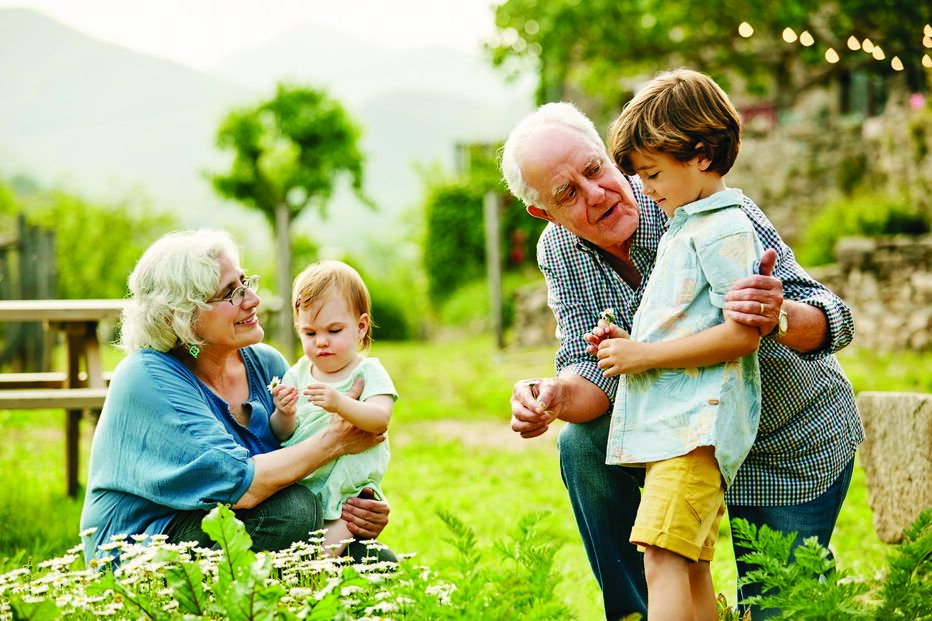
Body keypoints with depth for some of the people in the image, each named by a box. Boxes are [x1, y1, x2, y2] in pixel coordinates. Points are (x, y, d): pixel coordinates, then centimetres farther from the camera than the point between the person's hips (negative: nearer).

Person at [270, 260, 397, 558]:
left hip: (348, 490, -3)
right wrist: (284, 415, -17)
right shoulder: (297, 374, 11)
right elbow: (282, 435, 7)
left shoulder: (369, 372, 0)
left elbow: (380, 419, -20)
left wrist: (340, 403, -38)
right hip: (297, 487, 3)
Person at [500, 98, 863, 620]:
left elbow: (832, 320, -30)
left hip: (798, 449, -4)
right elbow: (594, 367, -16)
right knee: (583, 441, -21)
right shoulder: (559, 253, -12)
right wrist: (556, 399, -39)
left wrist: (779, 317, -53)